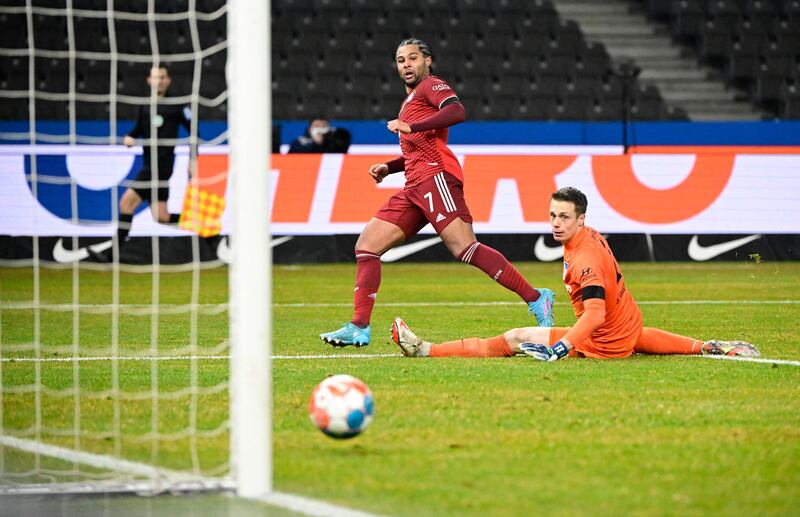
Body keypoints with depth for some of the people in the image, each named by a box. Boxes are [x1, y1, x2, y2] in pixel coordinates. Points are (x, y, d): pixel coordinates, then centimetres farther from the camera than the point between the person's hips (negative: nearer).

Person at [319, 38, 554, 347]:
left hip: (435, 176, -10)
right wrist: (388, 168, 25)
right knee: (366, 245, 2)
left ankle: (535, 299, -23)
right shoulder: (410, 99, 32)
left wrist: (410, 126, -20)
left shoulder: (431, 85, 4)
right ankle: (359, 328, -1)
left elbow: (456, 112, -17)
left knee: (464, 248, -22)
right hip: (414, 188, 10)